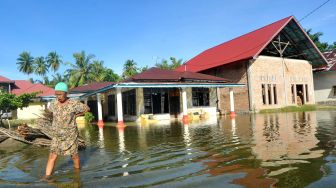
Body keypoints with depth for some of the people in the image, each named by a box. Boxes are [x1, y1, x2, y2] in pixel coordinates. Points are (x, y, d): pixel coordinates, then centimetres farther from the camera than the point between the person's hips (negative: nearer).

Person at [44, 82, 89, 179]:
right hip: (57, 135, 3)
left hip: (70, 135, -3)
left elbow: (87, 108, -4)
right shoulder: (54, 104, -2)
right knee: (52, 156, -1)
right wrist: (59, 116, 8)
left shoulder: (73, 103, -15)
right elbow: (49, 109, 22)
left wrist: (75, 115, -3)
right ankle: (46, 177, 3)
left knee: (74, 155, 10)